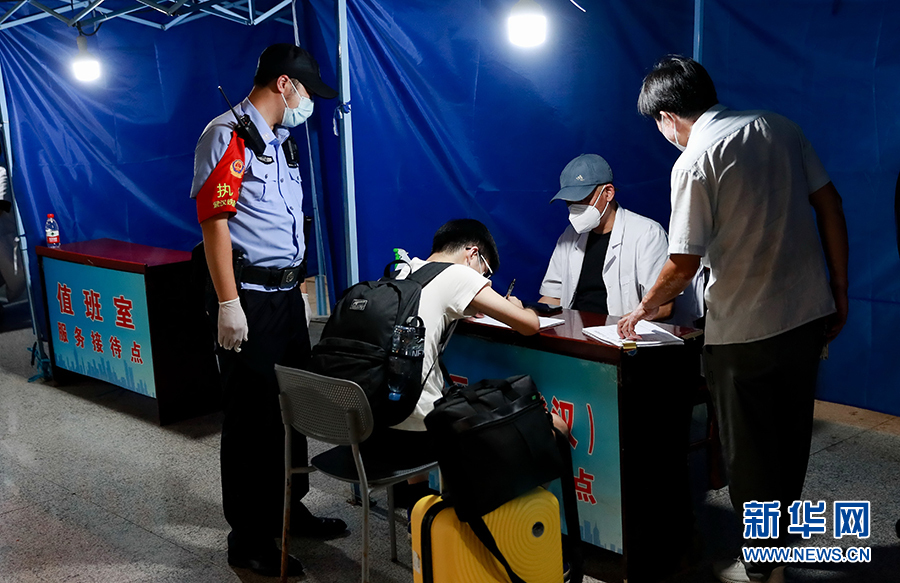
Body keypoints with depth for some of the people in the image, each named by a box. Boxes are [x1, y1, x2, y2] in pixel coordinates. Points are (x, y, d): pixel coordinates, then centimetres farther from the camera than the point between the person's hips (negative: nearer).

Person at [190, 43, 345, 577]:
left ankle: (288, 508, 32)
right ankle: (249, 539, 12)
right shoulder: (228, 135, -10)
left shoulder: (278, 141, 18)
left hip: (286, 293, 9)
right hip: (248, 296, -9)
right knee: (250, 416, -1)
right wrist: (229, 304, -22)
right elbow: (214, 219, -18)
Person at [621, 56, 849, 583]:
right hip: (810, 314, 7)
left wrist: (644, 308, 3)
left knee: (750, 452, 10)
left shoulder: (694, 163, -14)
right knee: (791, 440, 21)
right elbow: (830, 206, 5)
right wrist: (840, 291, 12)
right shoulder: (779, 128, 4)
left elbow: (684, 265, -15)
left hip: (745, 330, -6)